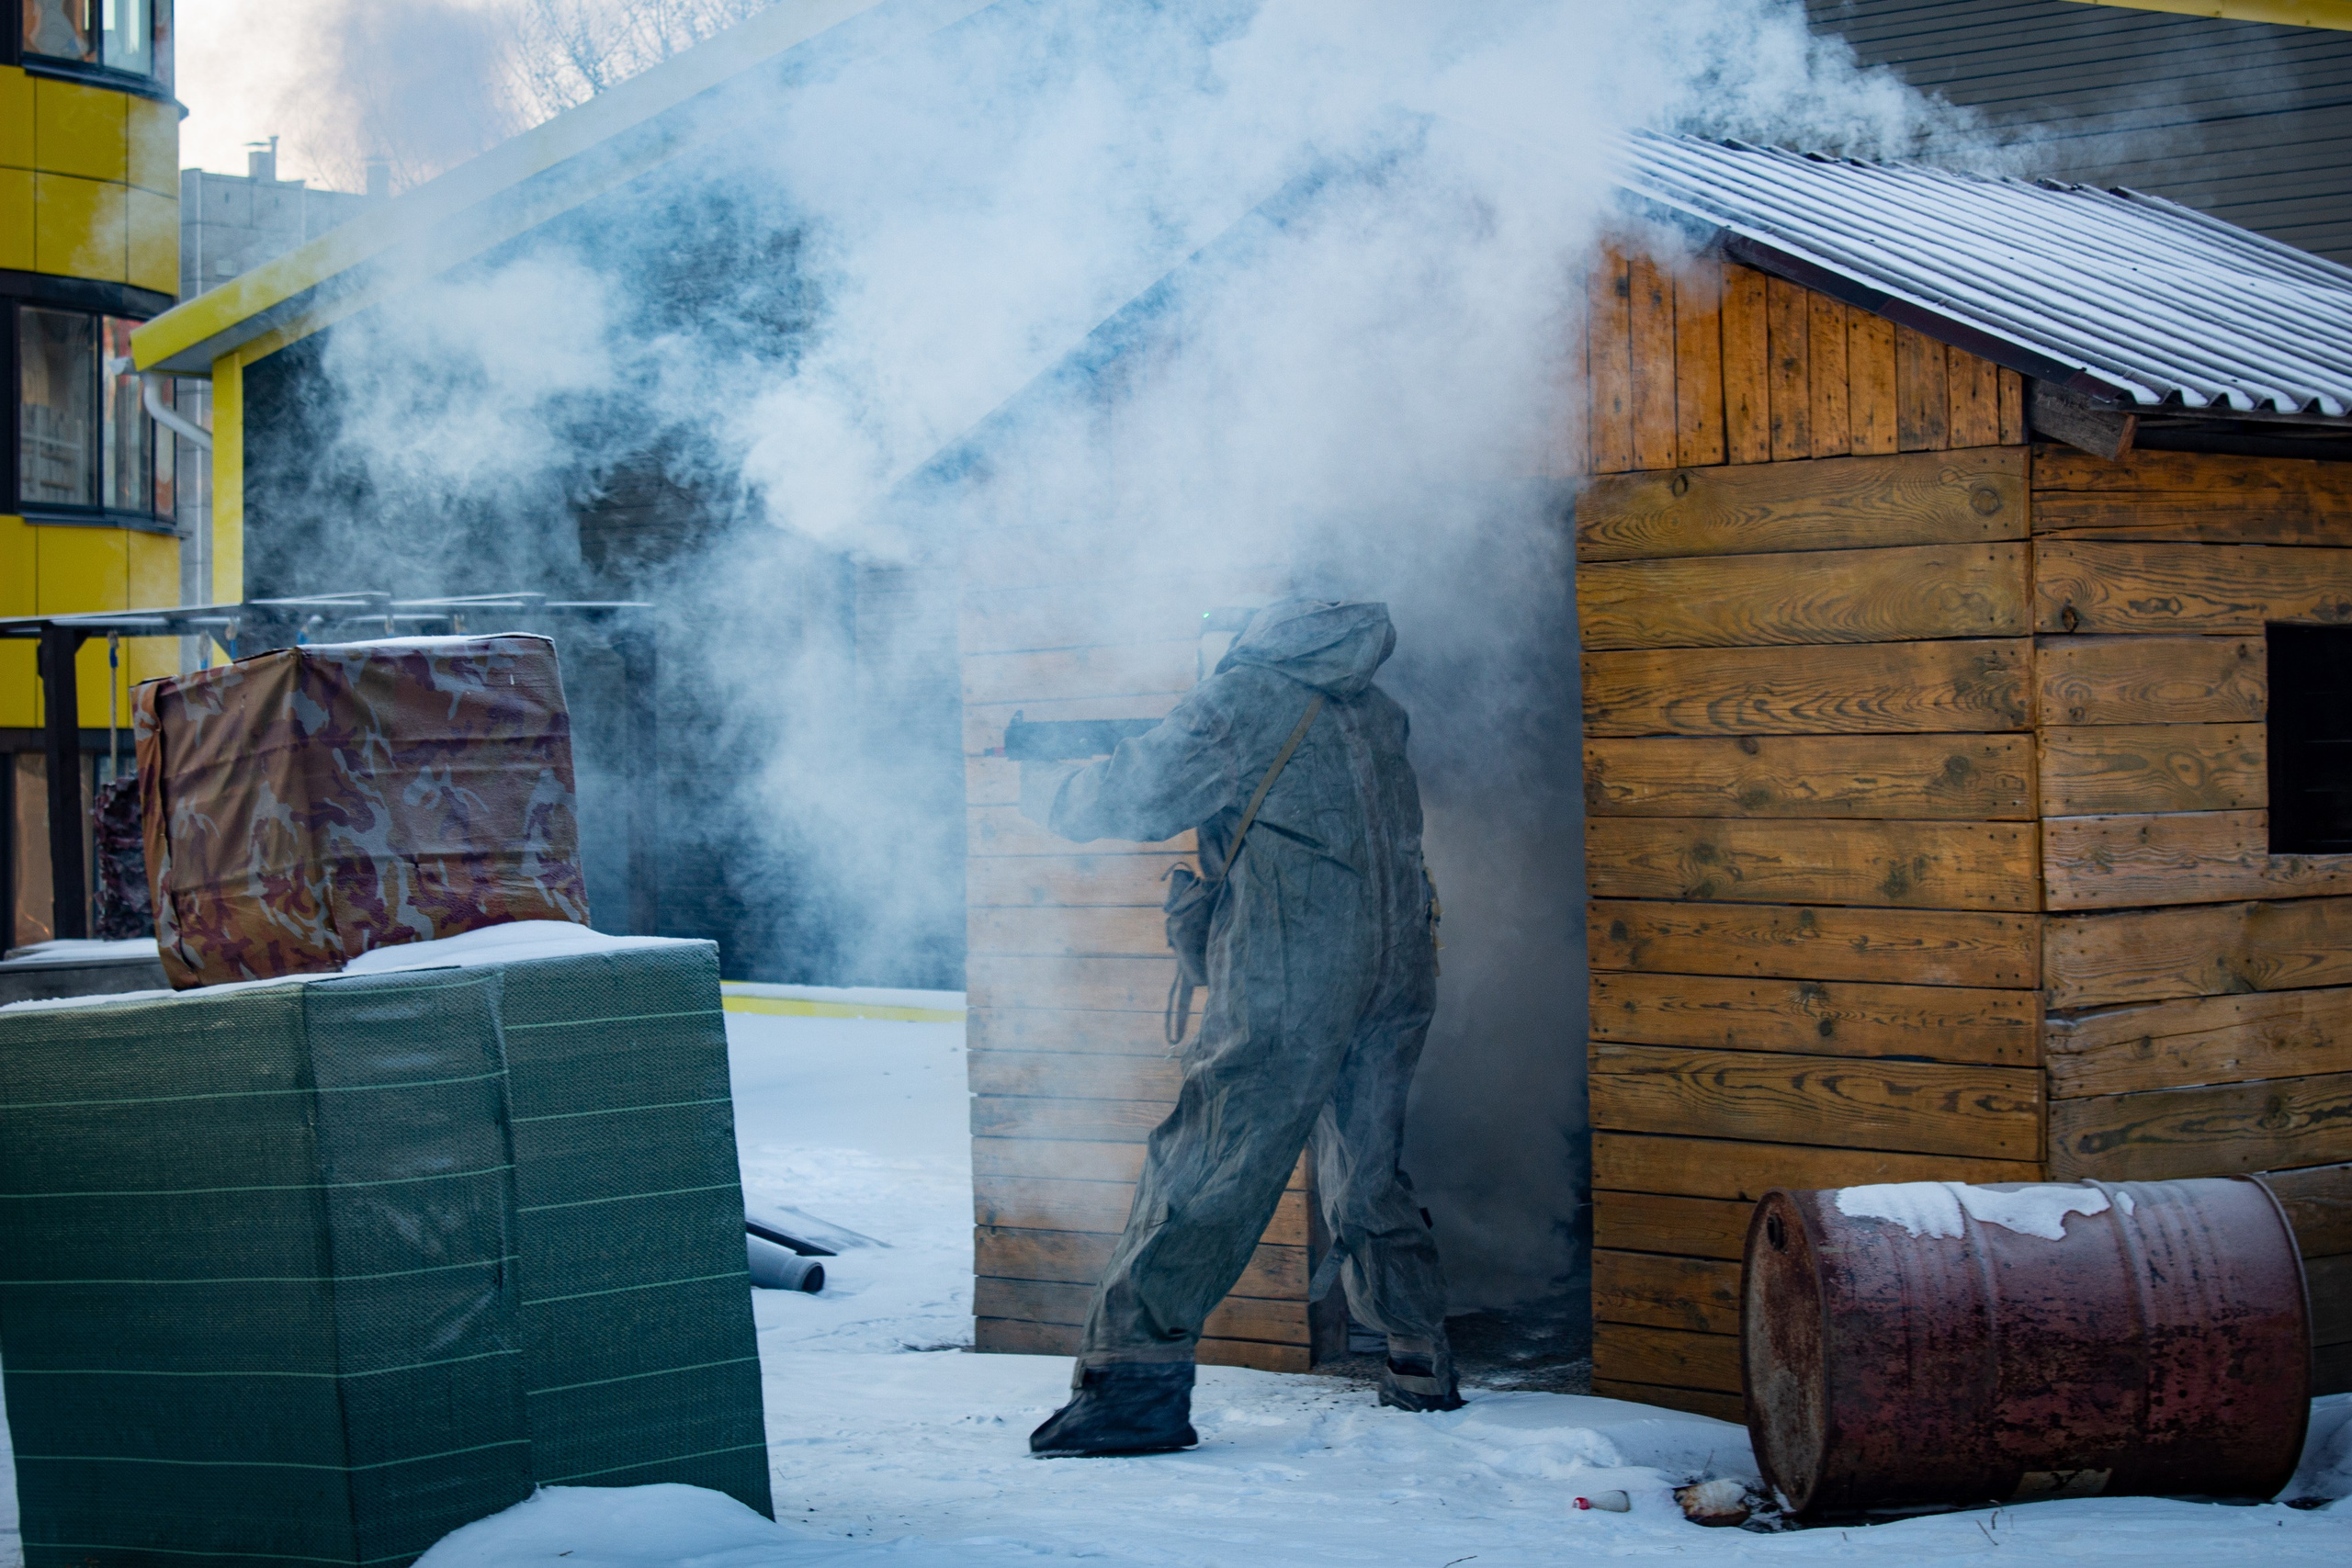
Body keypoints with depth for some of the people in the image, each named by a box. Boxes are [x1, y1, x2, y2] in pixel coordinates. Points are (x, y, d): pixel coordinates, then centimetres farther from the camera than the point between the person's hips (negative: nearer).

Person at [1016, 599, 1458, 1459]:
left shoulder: (1246, 696, -3)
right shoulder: (1375, 709, 18)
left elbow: (1135, 799, -3)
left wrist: (1045, 784, 16)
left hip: (1290, 980, -7)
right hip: (1399, 970, 7)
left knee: (1200, 1173, -5)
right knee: (1368, 1173, 19)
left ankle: (1133, 1379, -8)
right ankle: (1423, 1364, 21)